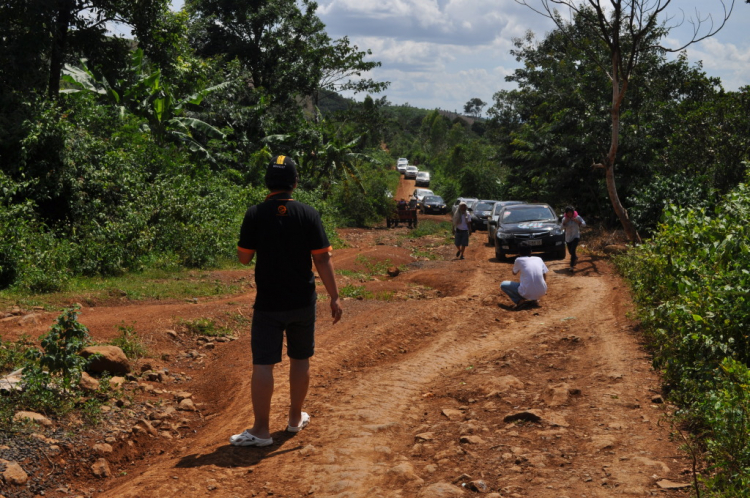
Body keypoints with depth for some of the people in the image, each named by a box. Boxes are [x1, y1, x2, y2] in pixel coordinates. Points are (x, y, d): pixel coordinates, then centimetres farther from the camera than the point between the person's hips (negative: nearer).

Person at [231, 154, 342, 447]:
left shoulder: (255, 215, -8)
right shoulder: (308, 214, -7)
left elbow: (244, 257, -1)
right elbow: (322, 259, -8)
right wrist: (334, 297, -4)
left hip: (268, 303, -2)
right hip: (302, 302, 2)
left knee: (263, 364, 0)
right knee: (300, 360, 17)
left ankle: (261, 430, -2)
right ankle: (296, 418, 30)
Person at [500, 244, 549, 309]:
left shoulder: (519, 260, 2)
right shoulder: (539, 259, 11)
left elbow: (514, 273, 21)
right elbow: (545, 275, 19)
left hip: (527, 294, -4)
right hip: (541, 292, 4)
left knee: (503, 285, 17)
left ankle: (520, 301, -2)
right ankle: (534, 300, 17)